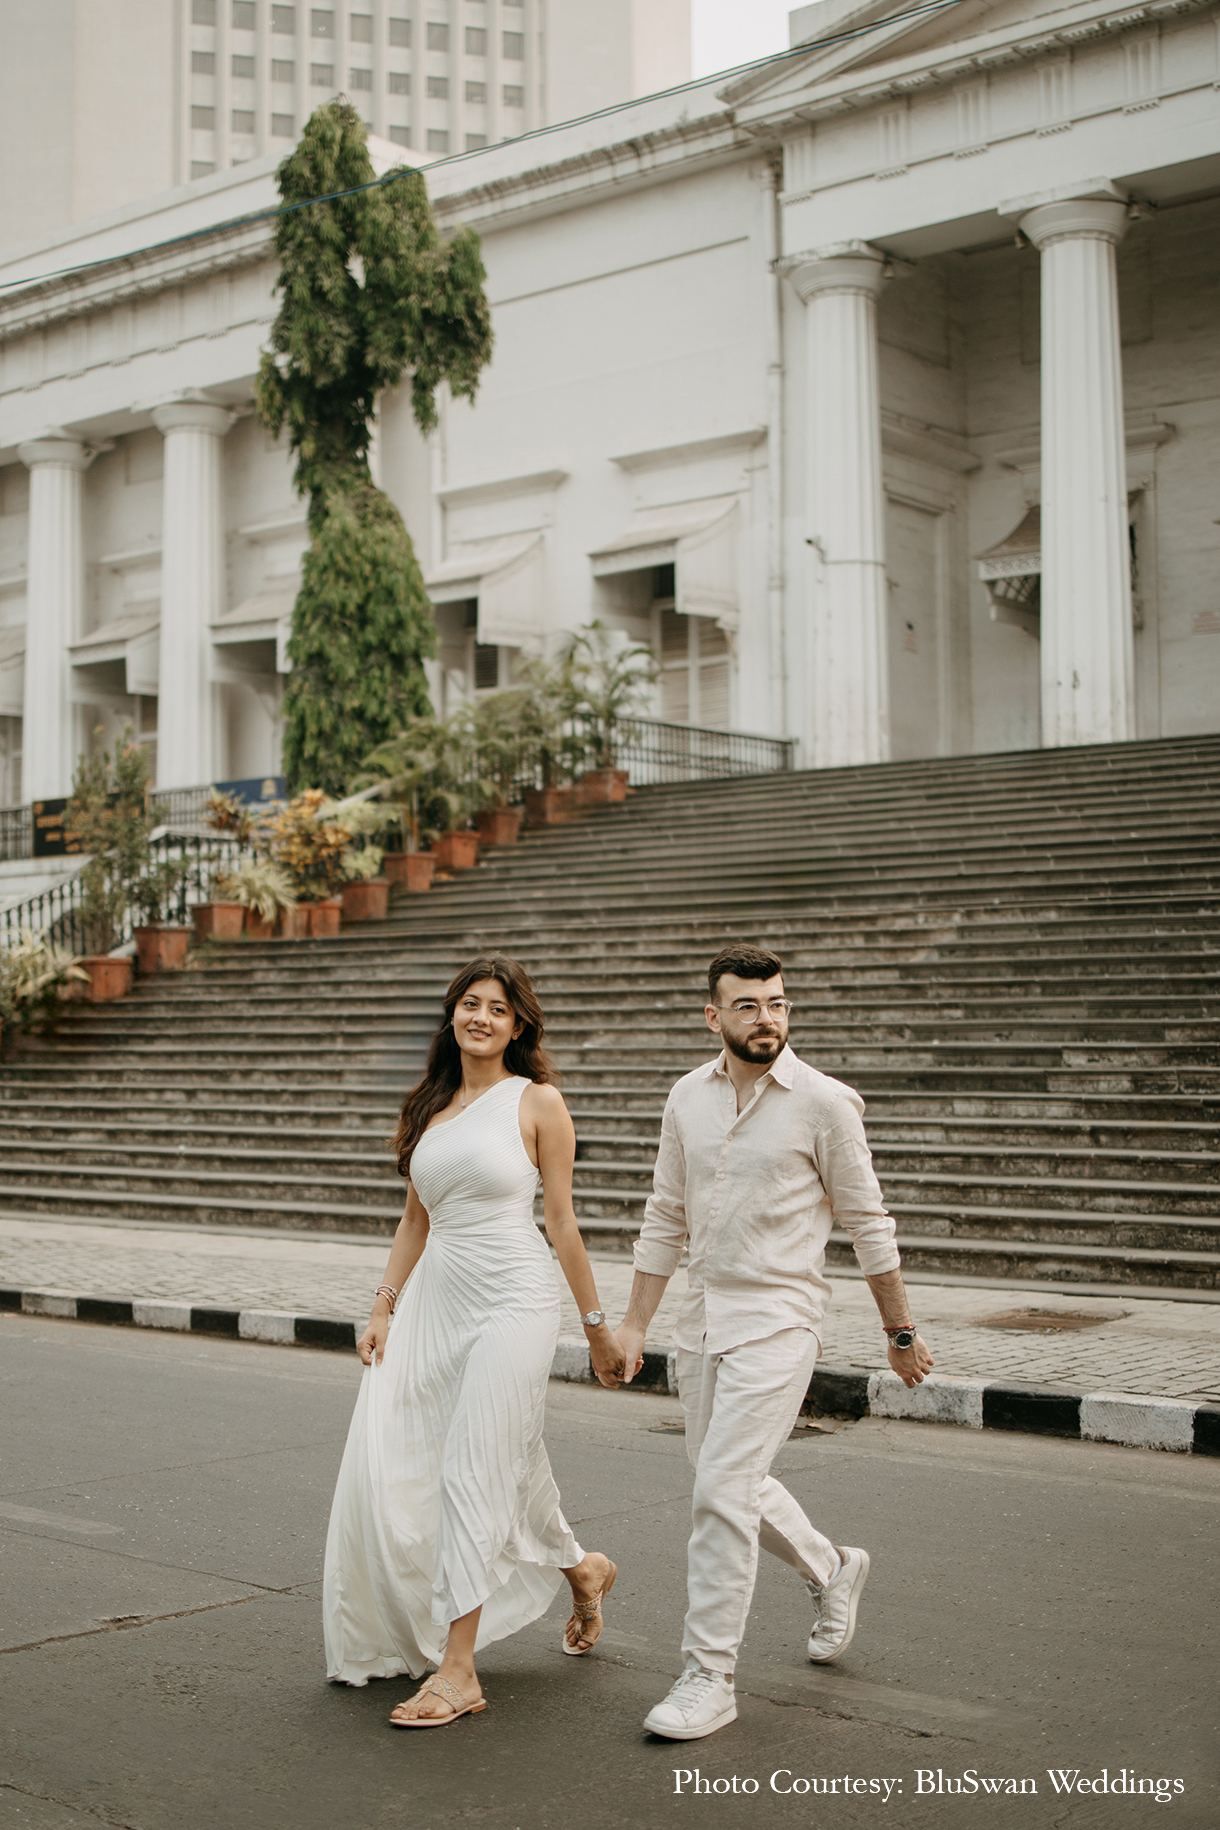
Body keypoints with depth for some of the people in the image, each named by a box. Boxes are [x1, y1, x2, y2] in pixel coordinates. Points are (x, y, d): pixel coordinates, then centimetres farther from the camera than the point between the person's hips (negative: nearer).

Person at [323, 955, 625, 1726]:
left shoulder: (538, 1102, -2)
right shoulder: (430, 1106, 13)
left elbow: (562, 1221, -1)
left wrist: (597, 1324, 2)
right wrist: (385, 1307, 11)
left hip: (513, 1301, -6)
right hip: (435, 1300, 6)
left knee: (475, 1474, -9)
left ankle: (458, 1672, -1)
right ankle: (580, 1569, 30)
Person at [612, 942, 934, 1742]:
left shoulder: (823, 1102, -10)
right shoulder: (689, 1097, 4)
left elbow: (868, 1223, -4)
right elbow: (666, 1220, 12)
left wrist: (901, 1331, 1)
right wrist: (634, 1324, 10)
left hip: (777, 1321, -6)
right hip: (703, 1318, 6)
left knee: (722, 1491, -11)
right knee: (735, 1484, 17)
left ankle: (710, 1676, 0)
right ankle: (831, 1570, 44)